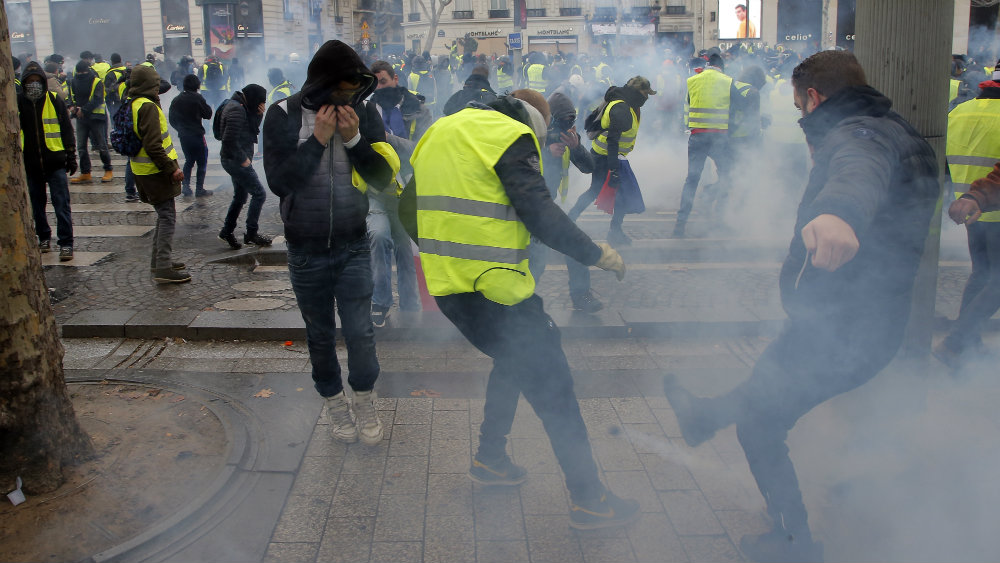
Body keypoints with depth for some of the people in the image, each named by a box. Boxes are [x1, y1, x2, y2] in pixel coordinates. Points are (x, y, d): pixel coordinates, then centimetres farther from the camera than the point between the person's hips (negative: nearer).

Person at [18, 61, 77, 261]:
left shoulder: (55, 100, 1)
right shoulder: (18, 103, 3)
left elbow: (67, 129, 5)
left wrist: (71, 156, 2)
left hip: (55, 162, -2)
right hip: (31, 164, 3)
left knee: (62, 204, -6)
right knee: (37, 205, 13)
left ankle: (66, 244, -3)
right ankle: (44, 238, 28)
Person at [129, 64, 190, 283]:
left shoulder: (134, 105, 13)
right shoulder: (148, 107, -18)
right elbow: (153, 146, -24)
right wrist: (171, 169, -20)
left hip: (147, 172, 10)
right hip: (155, 172, -10)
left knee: (164, 215, 20)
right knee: (167, 217, -7)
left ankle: (158, 260, 29)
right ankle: (163, 268, -8)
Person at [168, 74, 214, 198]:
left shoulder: (176, 100, 5)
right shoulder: (197, 98, -11)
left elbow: (172, 120, 10)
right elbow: (208, 114, -6)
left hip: (183, 136, 5)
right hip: (197, 135, -5)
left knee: (189, 161, 19)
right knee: (202, 162, 4)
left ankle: (185, 186, 8)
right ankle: (199, 189, 2)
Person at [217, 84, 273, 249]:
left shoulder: (239, 107, 12)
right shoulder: (236, 110, -19)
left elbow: (252, 130, 15)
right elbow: (230, 140, -26)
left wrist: (258, 115, -1)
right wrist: (243, 159, -18)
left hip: (235, 160, 10)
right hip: (236, 160, -10)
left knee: (240, 196, 18)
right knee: (259, 194, -5)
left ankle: (227, 232, 26)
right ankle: (251, 234, 2)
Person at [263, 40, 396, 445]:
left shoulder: (364, 113, -4)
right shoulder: (284, 115, -9)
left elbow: (383, 178, -6)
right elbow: (278, 181, -15)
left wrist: (354, 139, -19)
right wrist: (318, 139, -21)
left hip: (353, 246, 0)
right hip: (306, 251, 0)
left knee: (359, 331, 0)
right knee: (320, 335, 13)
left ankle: (365, 403, 23)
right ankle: (335, 403, 32)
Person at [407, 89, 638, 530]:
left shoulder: (440, 132, 18)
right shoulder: (512, 136, -8)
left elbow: (410, 207, 21)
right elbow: (539, 213, -17)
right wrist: (595, 254, -7)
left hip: (445, 285, 9)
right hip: (494, 287, -8)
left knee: (514, 359, 28)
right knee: (551, 382, 1)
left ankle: (489, 459, 34)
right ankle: (589, 499, 7)